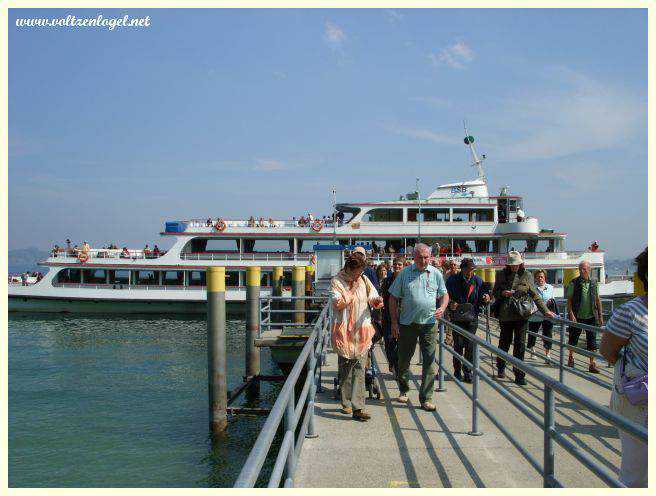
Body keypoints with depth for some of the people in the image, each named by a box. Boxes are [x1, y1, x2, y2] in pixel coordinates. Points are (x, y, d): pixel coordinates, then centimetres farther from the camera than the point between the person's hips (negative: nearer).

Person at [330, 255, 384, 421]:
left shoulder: (364, 280, 9)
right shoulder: (336, 281, -3)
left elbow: (374, 299, 10)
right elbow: (337, 304, -15)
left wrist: (377, 301, -12)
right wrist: (353, 291, -18)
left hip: (361, 330, 2)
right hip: (344, 331, -2)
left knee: (359, 368, -5)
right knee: (345, 368, 7)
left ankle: (357, 407, -8)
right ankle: (346, 403, 22)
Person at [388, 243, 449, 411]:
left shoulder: (436, 274, 4)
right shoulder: (404, 273, 0)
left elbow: (445, 294, 14)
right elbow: (393, 298, 3)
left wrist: (442, 308, -8)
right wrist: (394, 322, -2)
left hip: (429, 323, 0)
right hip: (407, 323, 0)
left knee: (429, 361, -1)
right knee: (404, 359, 10)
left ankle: (426, 399, 7)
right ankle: (403, 390, 32)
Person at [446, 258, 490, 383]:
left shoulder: (477, 280, 5)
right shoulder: (452, 280, -2)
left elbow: (480, 300, 11)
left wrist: (485, 298, -11)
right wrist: (450, 304, -16)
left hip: (472, 318, 2)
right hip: (457, 317, -2)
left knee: (470, 345, 1)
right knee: (458, 344, -1)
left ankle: (467, 371, 14)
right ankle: (457, 371, 13)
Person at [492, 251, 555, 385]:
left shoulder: (526, 276, 3)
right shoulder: (501, 275, 5)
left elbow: (535, 295, 4)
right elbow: (494, 292, 11)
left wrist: (545, 311, 0)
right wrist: (502, 293, -11)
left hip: (522, 315, -1)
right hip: (505, 315, 1)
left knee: (520, 345, -2)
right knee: (504, 342, 12)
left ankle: (519, 375, 5)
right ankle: (501, 367, 36)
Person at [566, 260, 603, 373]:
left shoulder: (594, 283, 6)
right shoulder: (574, 283, -4)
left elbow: (597, 300, 12)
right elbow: (569, 300, -5)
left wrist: (600, 316, 10)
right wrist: (571, 314, -14)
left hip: (591, 317, 2)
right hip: (577, 317, -2)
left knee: (592, 341, 0)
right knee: (573, 338, 10)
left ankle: (592, 364, 5)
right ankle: (571, 357, 33)